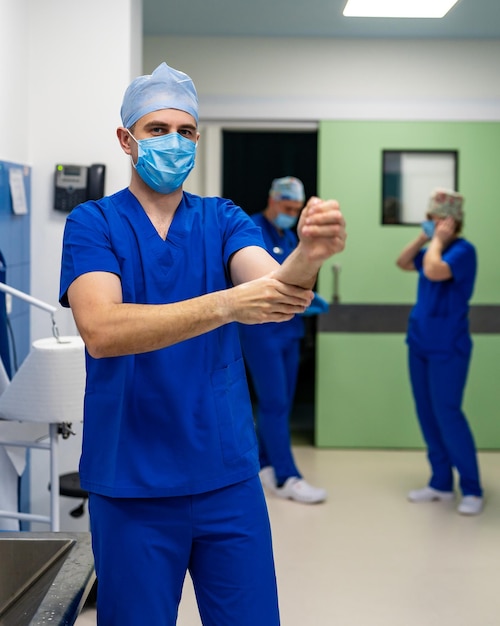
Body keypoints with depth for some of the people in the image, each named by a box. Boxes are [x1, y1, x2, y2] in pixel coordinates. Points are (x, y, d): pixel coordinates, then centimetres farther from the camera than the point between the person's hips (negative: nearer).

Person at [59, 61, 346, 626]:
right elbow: (101, 330, -21)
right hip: (131, 482, -2)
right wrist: (227, 305, -31)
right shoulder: (93, 224, -4)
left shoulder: (223, 219, 5)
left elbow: (271, 286, -14)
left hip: (228, 474, 3)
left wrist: (307, 256, -38)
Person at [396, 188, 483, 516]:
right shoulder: (435, 249, 11)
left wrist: (438, 240, -14)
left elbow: (433, 271, -30)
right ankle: (441, 483, 18)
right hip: (421, 344, 9)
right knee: (428, 415, 10)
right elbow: (403, 263, 20)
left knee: (447, 415, -9)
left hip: (447, 348, -9)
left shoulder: (463, 249, -14)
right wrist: (424, 238, 8)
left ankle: (472, 489, 0)